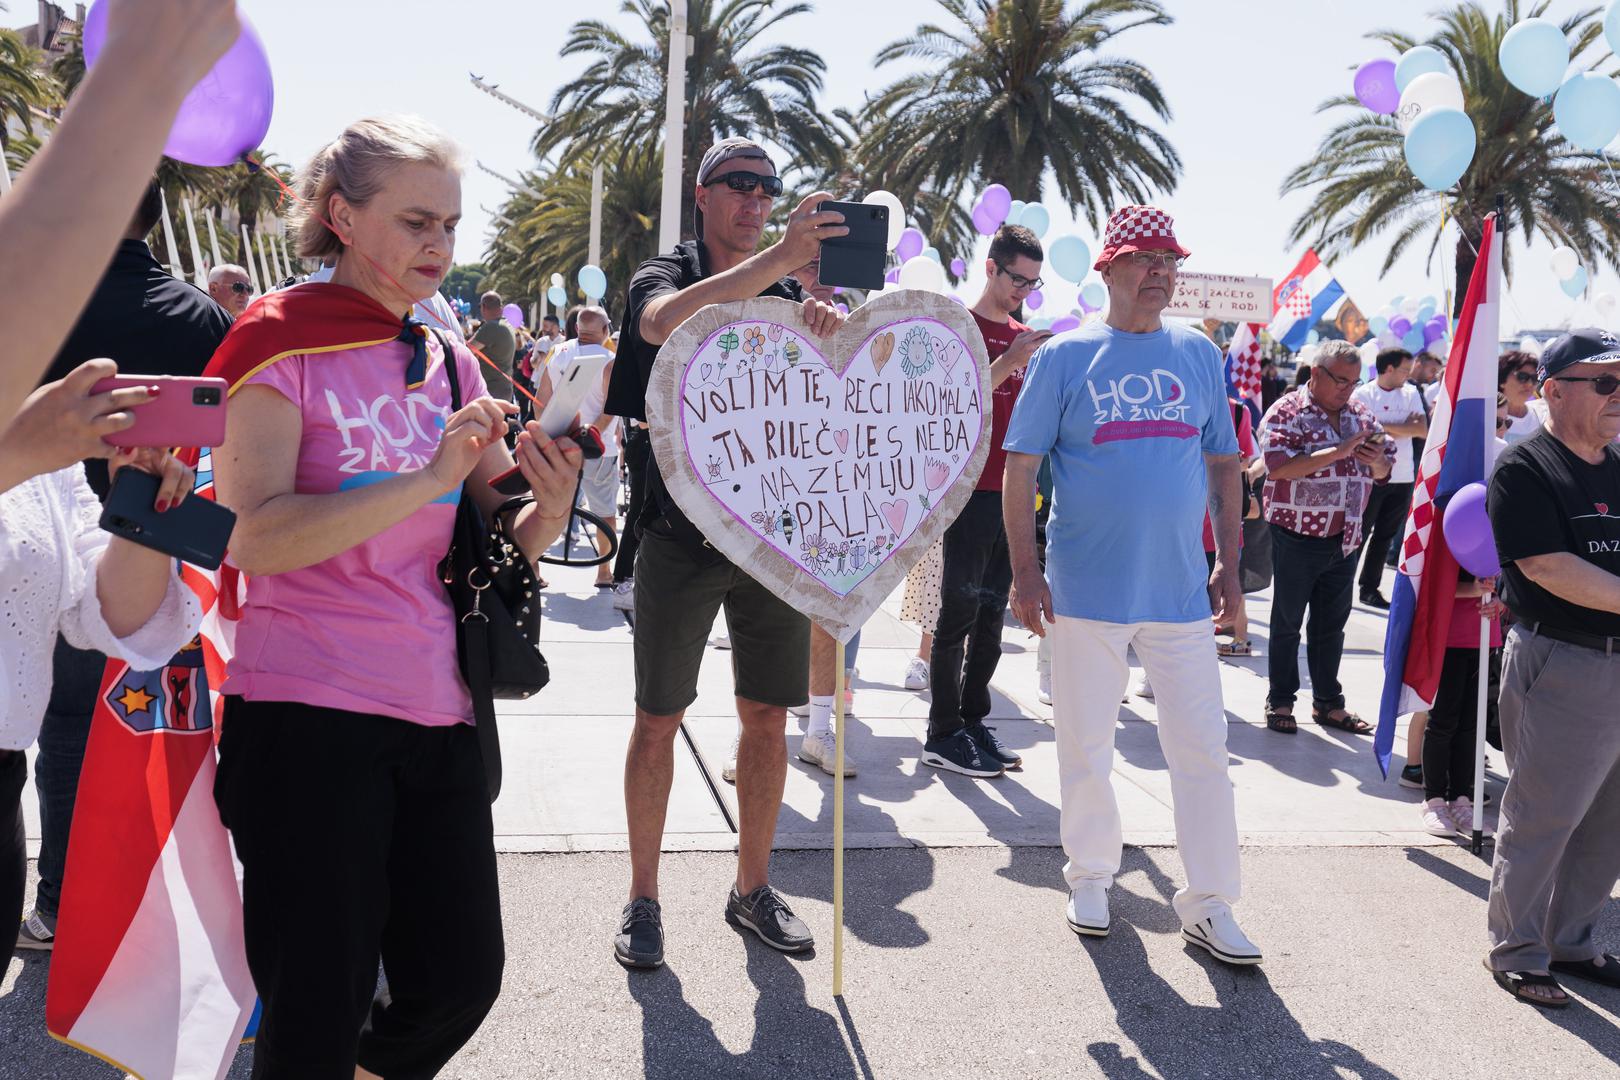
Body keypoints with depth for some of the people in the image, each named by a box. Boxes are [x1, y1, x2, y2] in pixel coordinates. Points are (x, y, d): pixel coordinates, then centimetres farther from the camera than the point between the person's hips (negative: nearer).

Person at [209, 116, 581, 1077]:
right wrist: (432, 477, -22)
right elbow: (254, 537, -16)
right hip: (308, 711, -6)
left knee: (460, 981, 9)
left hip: (438, 715, 6)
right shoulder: (281, 340, -4)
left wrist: (549, 509, -8)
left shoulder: (452, 363, 13)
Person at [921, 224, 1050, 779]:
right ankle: (943, 734, -1)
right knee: (961, 608, -6)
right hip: (969, 489, -7)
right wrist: (1007, 363, -22)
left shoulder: (1023, 337, 18)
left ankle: (973, 721, 17)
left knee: (993, 612, 9)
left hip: (1011, 491, 7)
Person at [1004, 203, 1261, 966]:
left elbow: (1223, 466, 13)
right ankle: (1090, 879, 28)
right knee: (1085, 746, 9)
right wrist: (1025, 571, -10)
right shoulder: (1064, 357, -1)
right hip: (1086, 589, -2)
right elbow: (1021, 467, -3)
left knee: (1203, 748, 3)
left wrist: (1229, 563, 7)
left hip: (1181, 590, 3)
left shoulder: (1199, 355, 9)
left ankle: (1208, 906, 15)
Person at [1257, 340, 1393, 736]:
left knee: (1332, 625, 13)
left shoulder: (1359, 413, 10)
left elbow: (1384, 470, 15)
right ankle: (1280, 702, 17)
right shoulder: (1287, 412, -10)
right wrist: (1339, 451, -26)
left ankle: (1328, 703, 23)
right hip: (1297, 537, -6)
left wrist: (1377, 461, -9)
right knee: (1287, 623, 7)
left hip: (1345, 540, 6)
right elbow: (1279, 467, -24)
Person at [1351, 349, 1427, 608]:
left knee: (1385, 536, 11)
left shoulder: (1411, 393, 9)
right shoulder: (1363, 394, -5)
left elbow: (1423, 429, -3)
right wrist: (1404, 427, -10)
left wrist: (1384, 426, -10)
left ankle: (1370, 588, 21)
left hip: (1402, 477, 5)